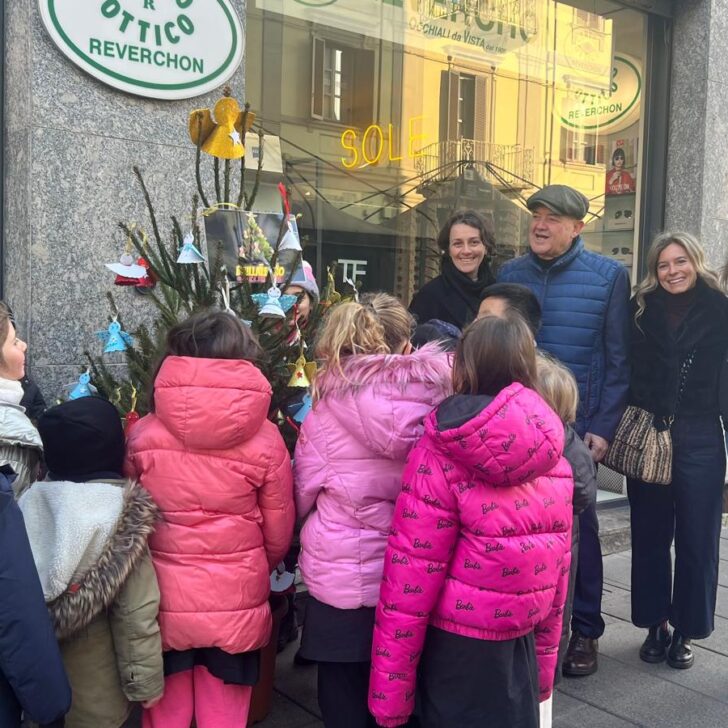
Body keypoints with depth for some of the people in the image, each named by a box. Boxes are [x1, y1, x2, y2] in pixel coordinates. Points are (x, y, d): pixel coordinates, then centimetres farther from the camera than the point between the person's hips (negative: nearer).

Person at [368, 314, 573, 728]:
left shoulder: (441, 457, -17)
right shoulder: (555, 458, -2)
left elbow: (410, 579, -17)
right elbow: (558, 568, 4)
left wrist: (390, 688, -10)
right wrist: (544, 658, 16)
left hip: (457, 650, -4)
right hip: (521, 648, 5)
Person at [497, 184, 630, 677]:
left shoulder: (608, 276, -3)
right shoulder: (509, 275, 6)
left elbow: (618, 360, -4)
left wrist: (603, 427, -9)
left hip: (577, 424, -3)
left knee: (577, 524, 8)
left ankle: (584, 631, 24)